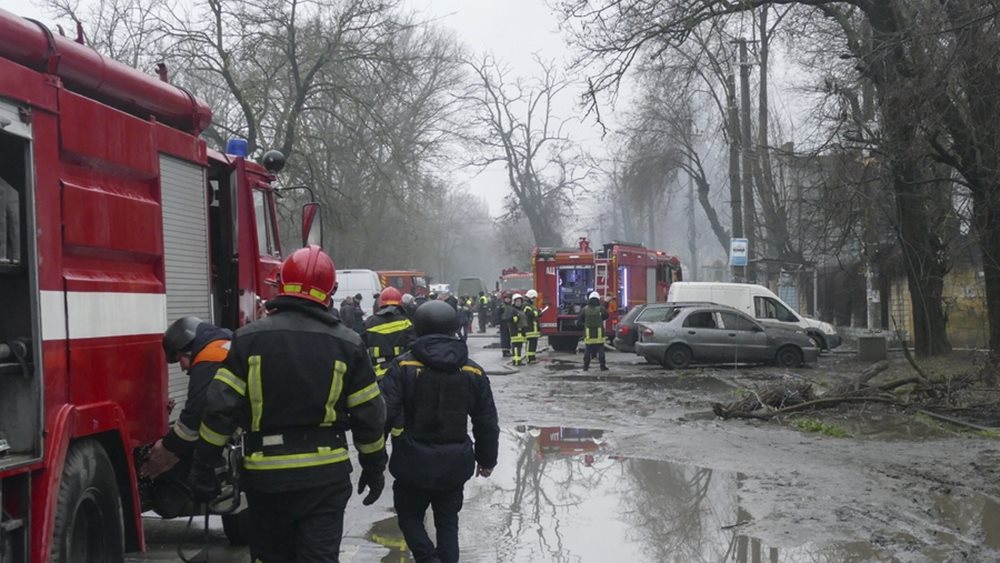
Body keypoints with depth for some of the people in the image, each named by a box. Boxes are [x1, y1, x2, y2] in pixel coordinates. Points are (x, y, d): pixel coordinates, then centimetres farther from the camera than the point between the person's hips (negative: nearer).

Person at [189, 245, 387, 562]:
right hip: (326, 476, 0)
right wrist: (374, 467, 16)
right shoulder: (346, 344, -1)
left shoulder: (250, 339, -3)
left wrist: (203, 470, 3)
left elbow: (219, 410, -5)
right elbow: (369, 416, 2)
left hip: (266, 476, 1)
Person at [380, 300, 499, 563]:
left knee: (409, 516, 15)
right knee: (447, 522, 16)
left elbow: (384, 413, -15)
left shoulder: (403, 367, -9)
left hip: (414, 463, -3)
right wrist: (487, 459, 19)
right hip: (455, 464, 3)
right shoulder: (473, 372, 3)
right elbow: (487, 423, 7)